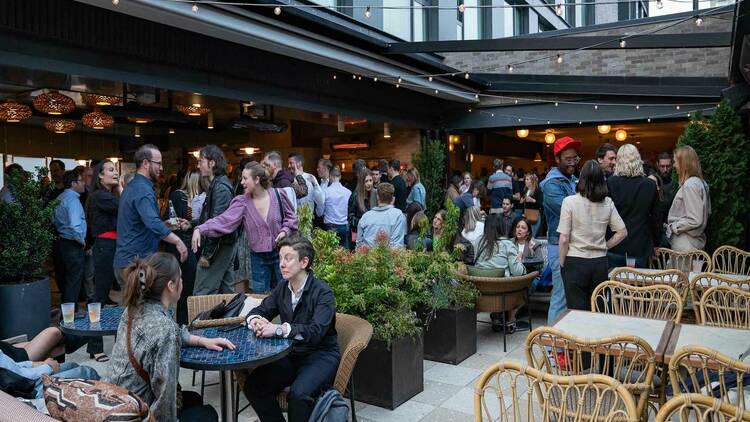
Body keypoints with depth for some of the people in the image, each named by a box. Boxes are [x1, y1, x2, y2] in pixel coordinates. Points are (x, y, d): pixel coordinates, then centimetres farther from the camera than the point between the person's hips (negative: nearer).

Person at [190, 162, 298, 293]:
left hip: (280, 253, -1)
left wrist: (285, 231, -14)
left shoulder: (277, 195, -8)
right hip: (258, 257, 1)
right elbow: (223, 220, -19)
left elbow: (291, 216, 4)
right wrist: (200, 229, -32)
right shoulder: (242, 203, -7)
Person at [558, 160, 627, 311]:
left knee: (578, 311, 4)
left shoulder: (570, 202, -11)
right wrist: (604, 247, 13)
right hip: (600, 263, 4)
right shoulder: (608, 203, 0)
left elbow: (564, 239, -12)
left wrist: (562, 264, 0)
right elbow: (622, 232, 5)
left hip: (575, 263, -4)